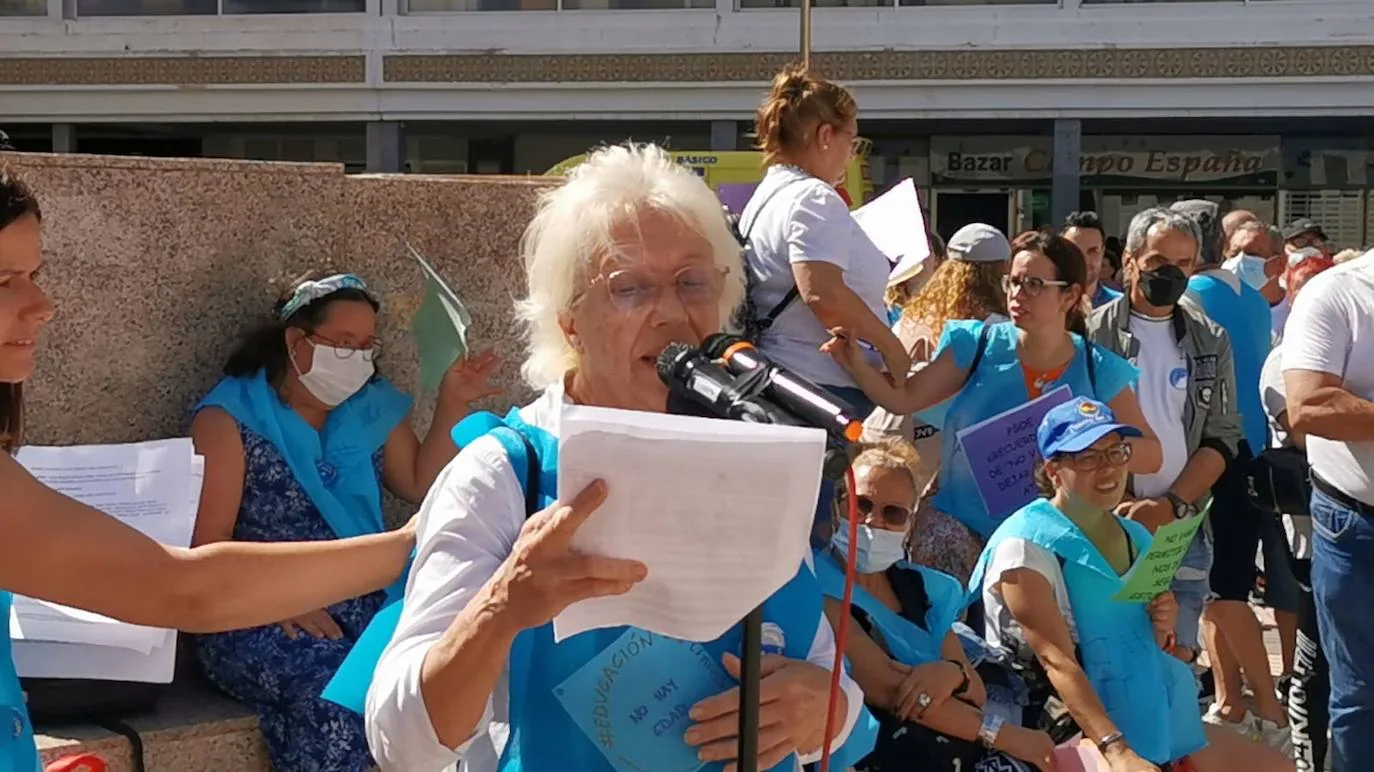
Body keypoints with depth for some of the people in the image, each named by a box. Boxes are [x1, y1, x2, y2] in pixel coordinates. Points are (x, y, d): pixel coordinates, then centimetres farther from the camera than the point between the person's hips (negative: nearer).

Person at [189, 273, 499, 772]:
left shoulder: (372, 407, 15)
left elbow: (422, 488, 15)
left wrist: (450, 407, 5)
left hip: (363, 606, 5)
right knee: (332, 685, -36)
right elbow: (207, 541, -9)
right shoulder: (232, 415, -3)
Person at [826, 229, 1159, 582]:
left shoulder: (1096, 371, 1)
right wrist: (857, 362, -19)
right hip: (961, 524, 1)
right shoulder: (978, 345, 1)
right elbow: (903, 398, -2)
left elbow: (1151, 455, 1)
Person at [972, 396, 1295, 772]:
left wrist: (1163, 631, -2)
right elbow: (1057, 661, -22)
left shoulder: (1136, 538, 11)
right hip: (1068, 733, -8)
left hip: (1147, 720, 8)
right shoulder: (1026, 546, -13)